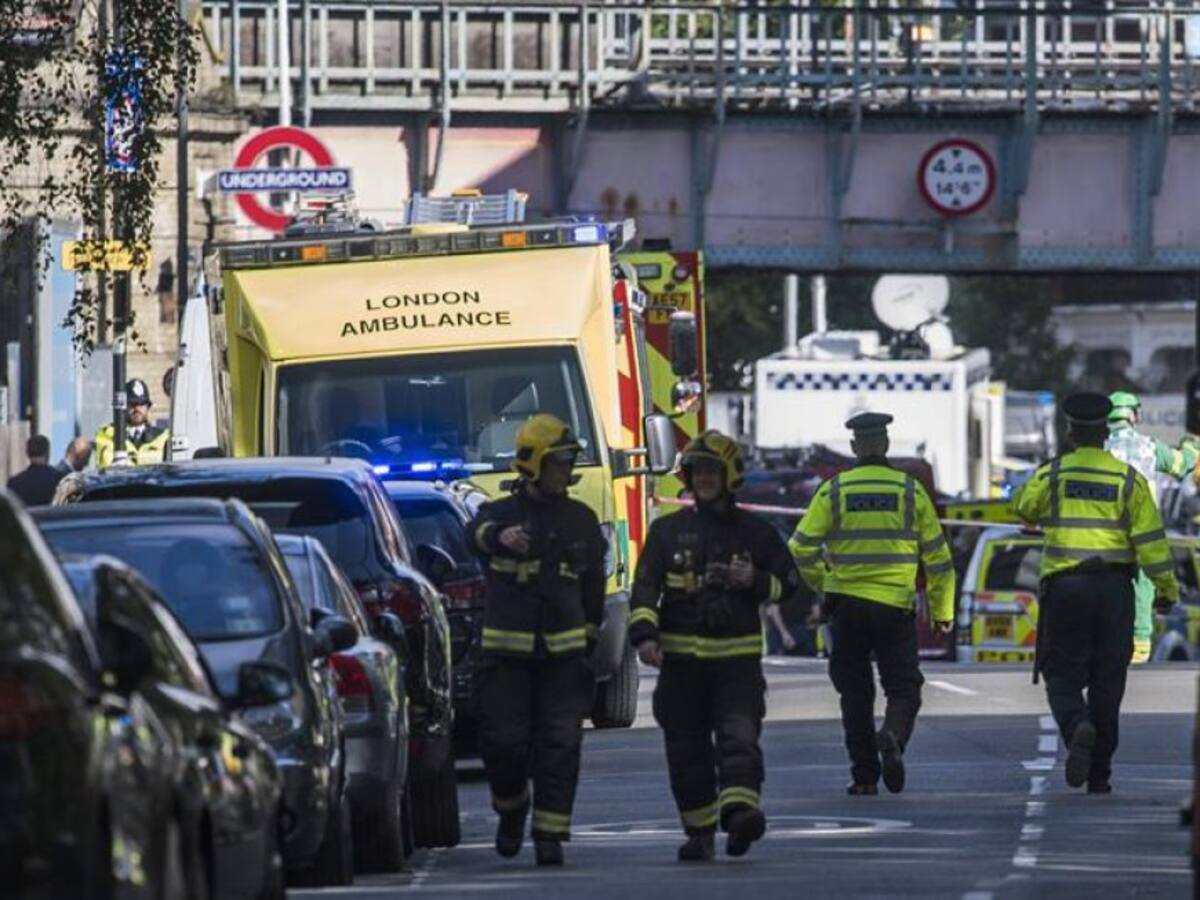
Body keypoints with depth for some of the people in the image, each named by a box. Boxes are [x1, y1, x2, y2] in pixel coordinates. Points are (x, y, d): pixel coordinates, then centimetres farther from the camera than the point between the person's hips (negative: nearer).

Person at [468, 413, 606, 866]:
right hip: (506, 651, -2)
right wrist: (501, 536, -50)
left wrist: (589, 642, 16)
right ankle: (512, 808, 26)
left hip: (563, 650, 2)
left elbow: (594, 584, 19)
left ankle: (550, 834, -2)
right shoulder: (501, 513, 0)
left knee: (559, 745, -5)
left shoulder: (581, 521, 11)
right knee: (504, 741, -3)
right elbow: (480, 532, -26)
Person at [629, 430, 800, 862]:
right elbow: (646, 585, -2)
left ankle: (740, 810, -33)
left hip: (737, 658, -1)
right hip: (681, 659, 1)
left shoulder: (755, 532, 8)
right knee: (687, 749, 4)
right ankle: (699, 831, 12)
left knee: (740, 736, -18)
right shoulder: (668, 531, 7)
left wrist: (755, 581, -7)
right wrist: (644, 634, -18)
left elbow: (788, 581, 15)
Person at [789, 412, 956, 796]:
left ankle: (864, 775, 9)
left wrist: (821, 583, 15)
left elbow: (802, 547, -3)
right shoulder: (910, 490, 1)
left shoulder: (834, 491, 0)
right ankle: (893, 736, -25)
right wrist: (942, 610, 12)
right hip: (896, 606, -1)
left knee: (856, 693, 11)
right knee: (903, 688, 6)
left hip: (848, 605, 1)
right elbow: (937, 554, 4)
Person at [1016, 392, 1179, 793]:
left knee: (1063, 677, 5)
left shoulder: (1053, 475, -1)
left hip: (1065, 587, -1)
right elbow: (1149, 537, -2)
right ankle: (1099, 777, 12)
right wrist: (1166, 586, 6)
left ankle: (1077, 727, -28)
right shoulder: (1128, 479, -1)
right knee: (1107, 683, 9)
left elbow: (1025, 508, 18)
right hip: (1114, 588, 1)